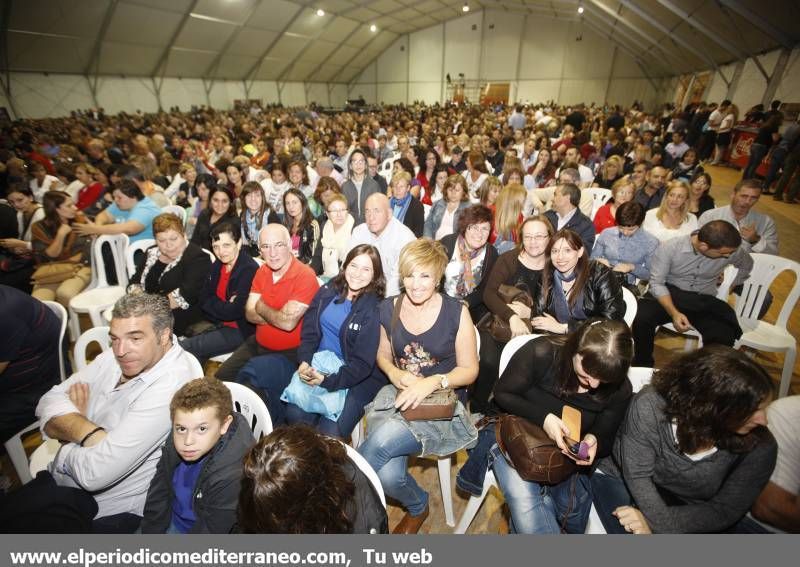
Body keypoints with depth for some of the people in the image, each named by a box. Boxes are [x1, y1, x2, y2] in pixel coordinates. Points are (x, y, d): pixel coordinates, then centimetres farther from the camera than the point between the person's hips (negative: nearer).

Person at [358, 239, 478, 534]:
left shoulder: (456, 312, -8)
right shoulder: (389, 308, 2)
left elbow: (469, 370, -3)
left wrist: (433, 382, -21)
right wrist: (395, 374, -7)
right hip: (397, 395, 3)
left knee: (383, 439, -31)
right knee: (388, 475, -24)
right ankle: (418, 506, 14)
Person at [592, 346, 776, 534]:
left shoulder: (760, 447, -18)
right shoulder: (649, 406, -27)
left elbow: (725, 510, -12)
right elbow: (637, 475, -19)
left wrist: (658, 522, -22)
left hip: (690, 508, 4)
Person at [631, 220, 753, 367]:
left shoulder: (731, 251, -8)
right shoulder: (669, 248, -18)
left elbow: (747, 265, 17)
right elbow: (657, 283, -17)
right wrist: (674, 313, -28)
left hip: (704, 301, 2)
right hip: (669, 295, -2)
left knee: (724, 337, -27)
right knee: (642, 318, -33)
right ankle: (642, 365, -8)